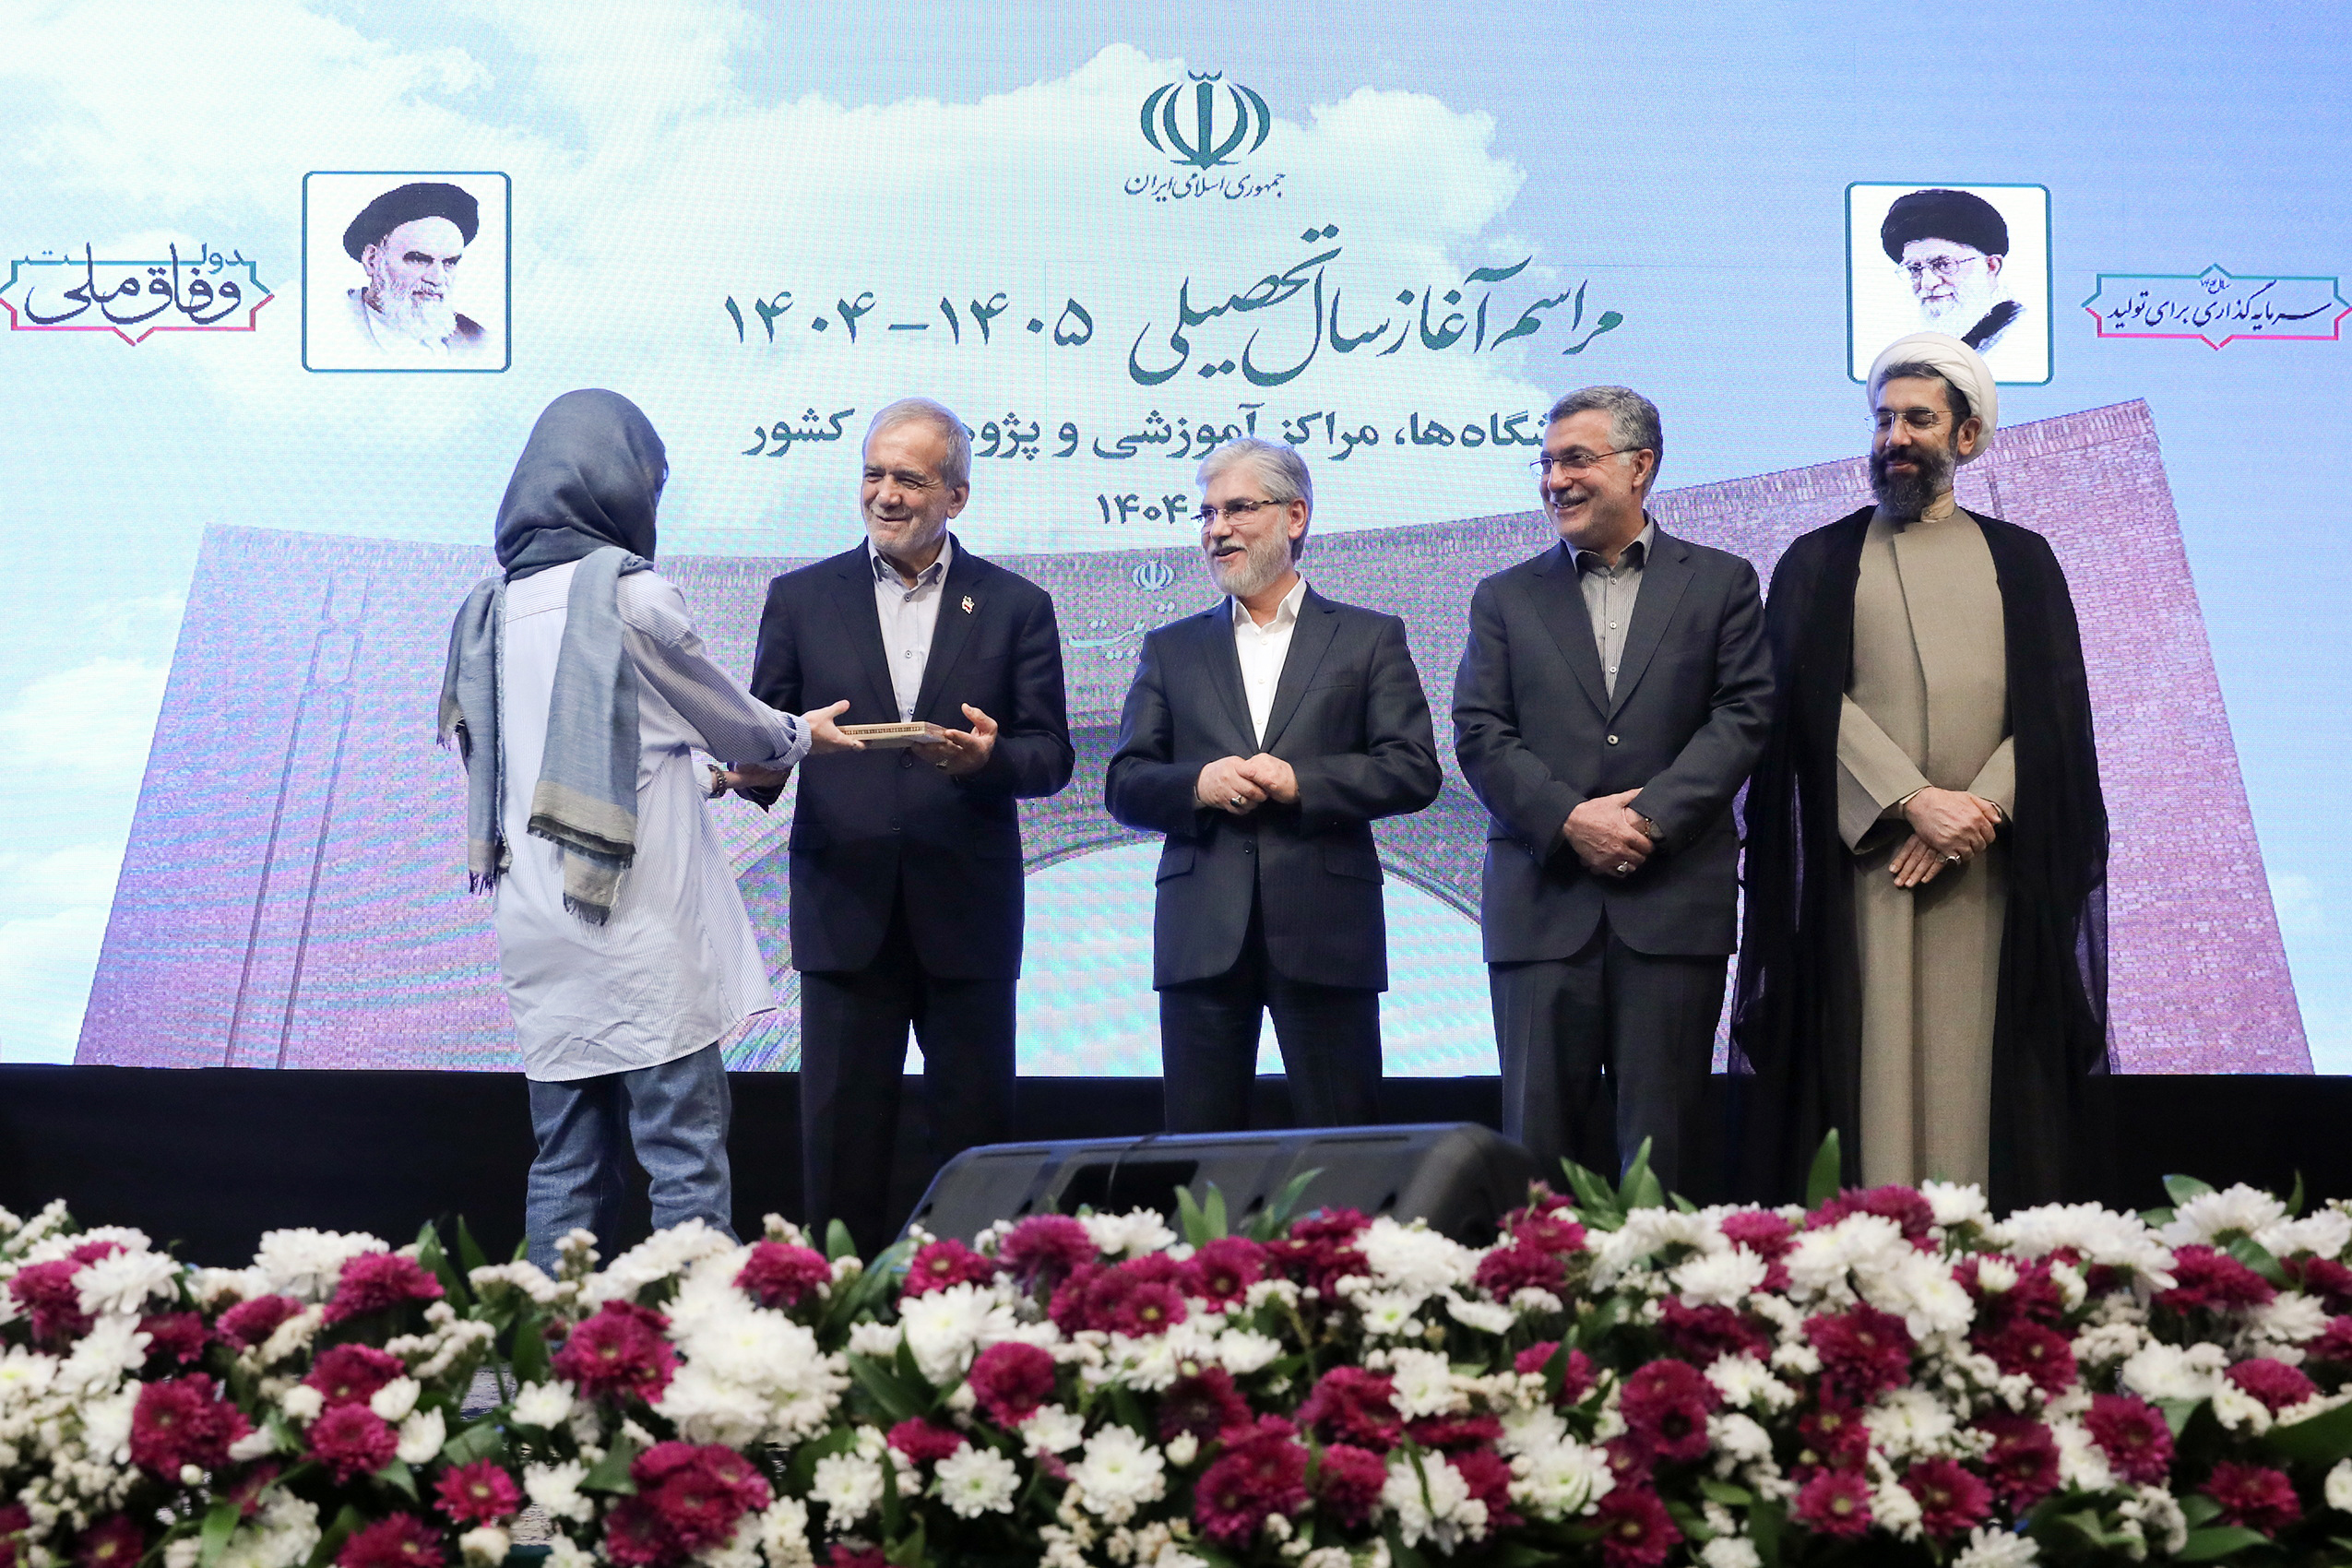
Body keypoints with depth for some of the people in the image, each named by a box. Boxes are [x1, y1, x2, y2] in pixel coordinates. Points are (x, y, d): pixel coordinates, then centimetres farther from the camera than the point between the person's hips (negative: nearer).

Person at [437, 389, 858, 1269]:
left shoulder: (492, 606, 9)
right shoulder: (632, 595, -9)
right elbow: (730, 723, 4)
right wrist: (798, 737, 26)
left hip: (538, 932, 6)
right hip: (641, 930, -6)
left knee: (567, 1167, 10)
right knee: (685, 1160, -4)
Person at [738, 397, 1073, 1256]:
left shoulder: (1015, 606, 7)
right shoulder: (801, 598, 9)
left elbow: (1052, 756, 3)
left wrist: (991, 757, -18)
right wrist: (753, 767, -16)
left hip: (966, 916, 0)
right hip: (846, 909, 0)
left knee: (975, 1134, 5)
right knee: (839, 1135, 2)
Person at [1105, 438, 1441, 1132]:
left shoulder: (1368, 638, 10)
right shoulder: (1172, 649, 16)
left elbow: (1415, 770, 0)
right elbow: (1125, 785, 10)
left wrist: (1300, 782, -12)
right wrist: (1197, 785, -11)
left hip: (1324, 929, -2)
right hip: (1202, 935, 2)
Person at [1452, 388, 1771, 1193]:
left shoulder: (1721, 583, 10)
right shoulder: (1506, 598, 14)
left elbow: (1743, 717, 0)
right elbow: (1480, 735, 5)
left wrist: (1650, 818, -12)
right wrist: (1569, 819, -10)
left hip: (1674, 895, -1)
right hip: (1543, 897, 1)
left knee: (1662, 1133, 0)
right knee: (1541, 1131, 0)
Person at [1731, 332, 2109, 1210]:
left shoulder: (2021, 561, 15)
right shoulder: (1819, 563, 12)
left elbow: (2057, 704, 5)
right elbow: (1814, 697, -1)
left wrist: (1978, 809, -11)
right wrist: (1914, 800, -14)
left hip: (1992, 863, 1)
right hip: (1862, 857, -1)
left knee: (1981, 1063, -3)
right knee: (1874, 1062, -6)